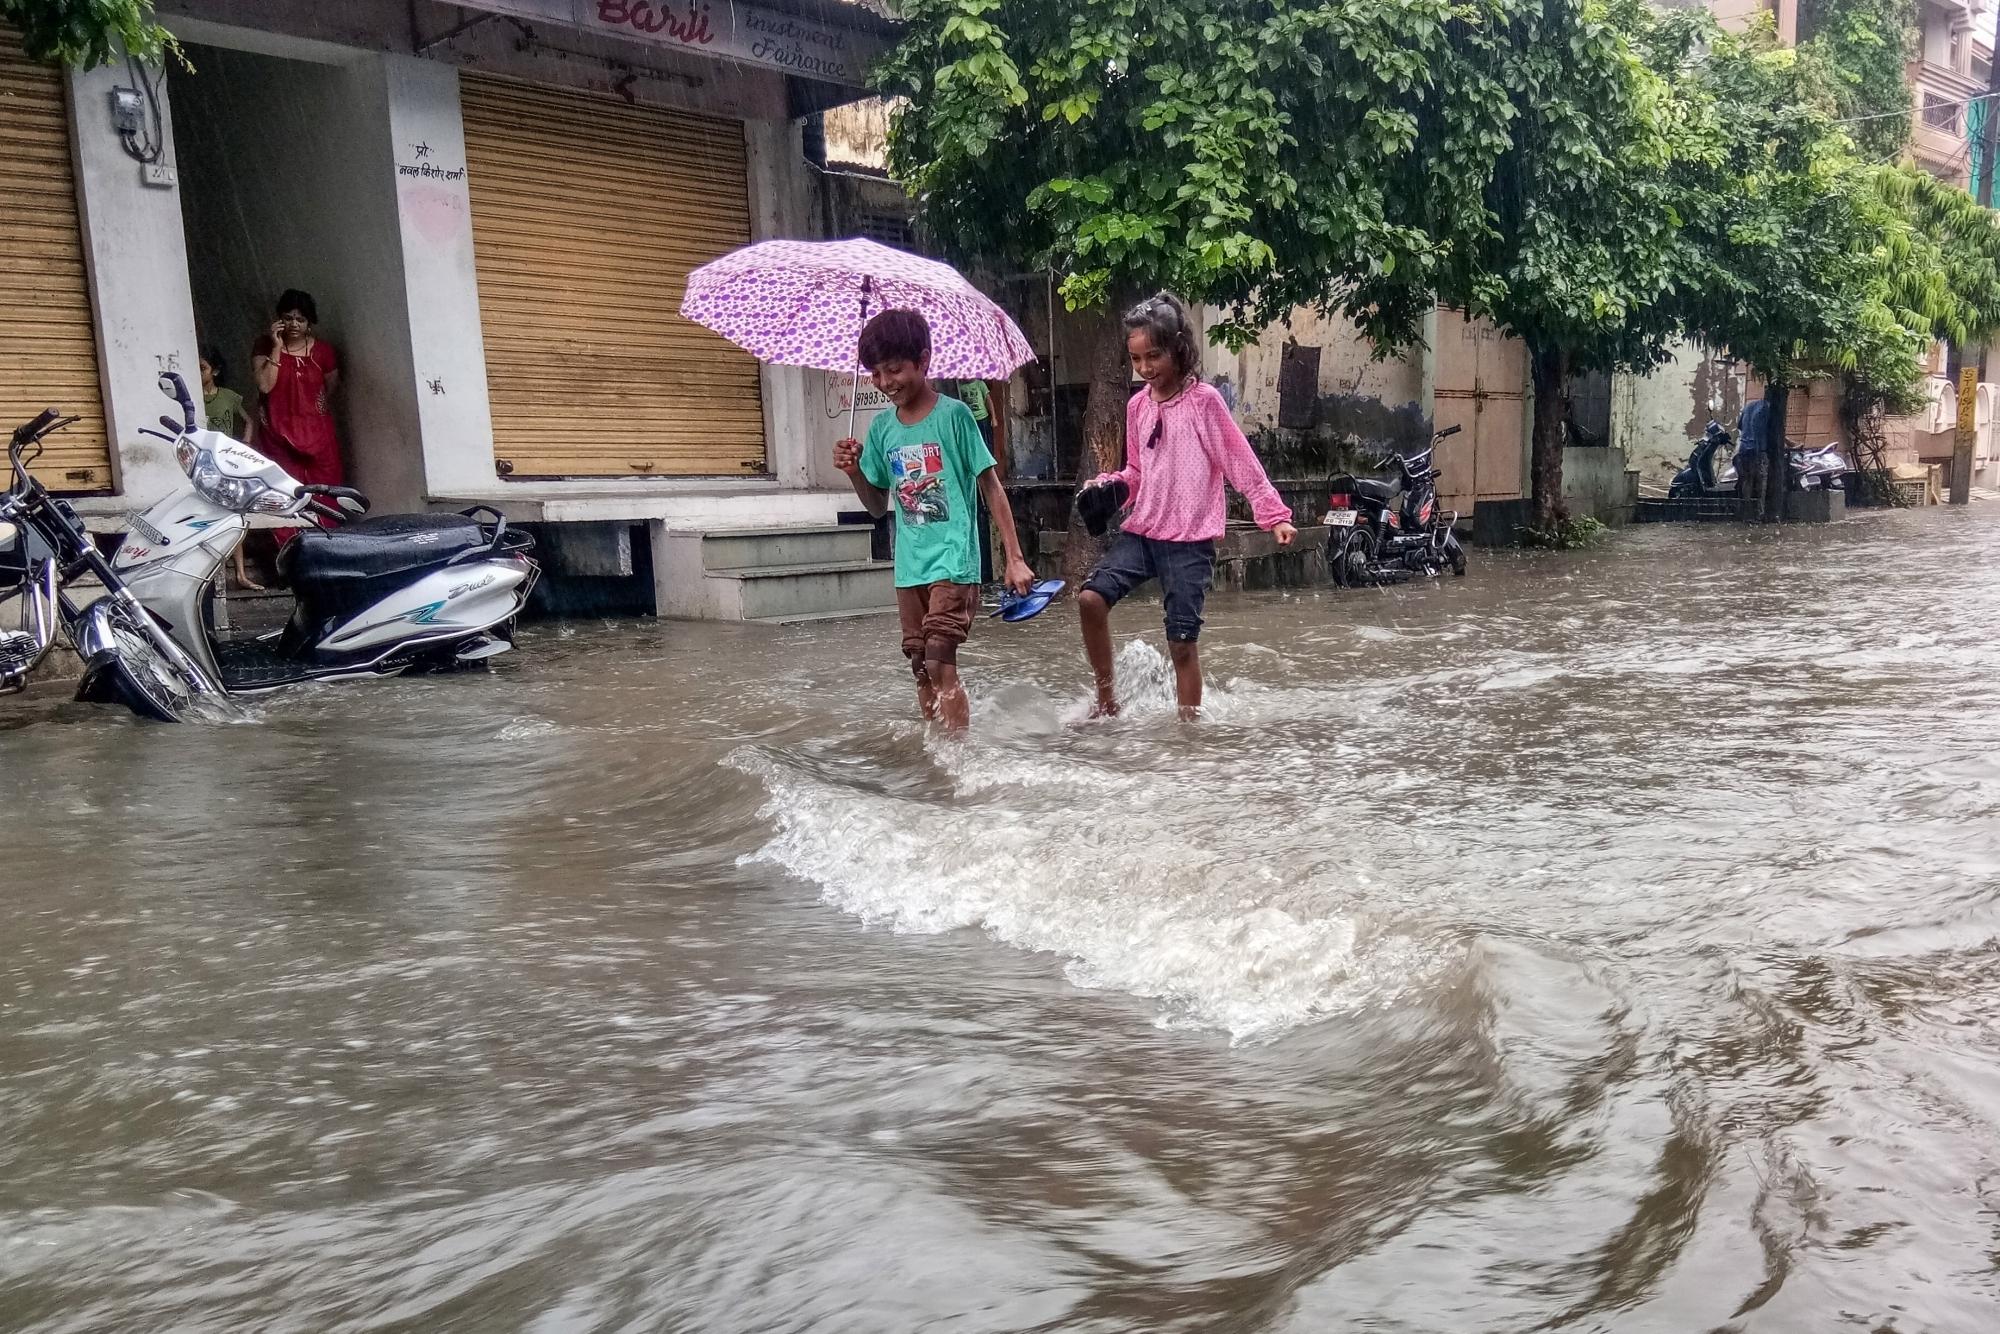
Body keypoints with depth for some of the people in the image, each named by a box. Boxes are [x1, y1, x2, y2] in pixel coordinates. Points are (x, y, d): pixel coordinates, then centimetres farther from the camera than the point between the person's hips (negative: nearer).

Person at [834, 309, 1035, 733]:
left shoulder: (952, 415, -5)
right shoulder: (882, 427, 10)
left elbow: (991, 486, -4)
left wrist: (1015, 558, -8)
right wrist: (854, 472, -4)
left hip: (953, 560, -6)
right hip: (909, 568, 6)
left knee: (940, 663, -15)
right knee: (921, 669, 9)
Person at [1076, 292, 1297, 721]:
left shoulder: (1203, 400, -6)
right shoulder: (1137, 405, 10)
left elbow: (1241, 462, -7)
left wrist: (1274, 515, -13)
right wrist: (1109, 484, 1)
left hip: (1189, 541, -5)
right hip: (1141, 530, 5)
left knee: (1182, 642, -4)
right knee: (1091, 597, -13)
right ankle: (1106, 699, 3)